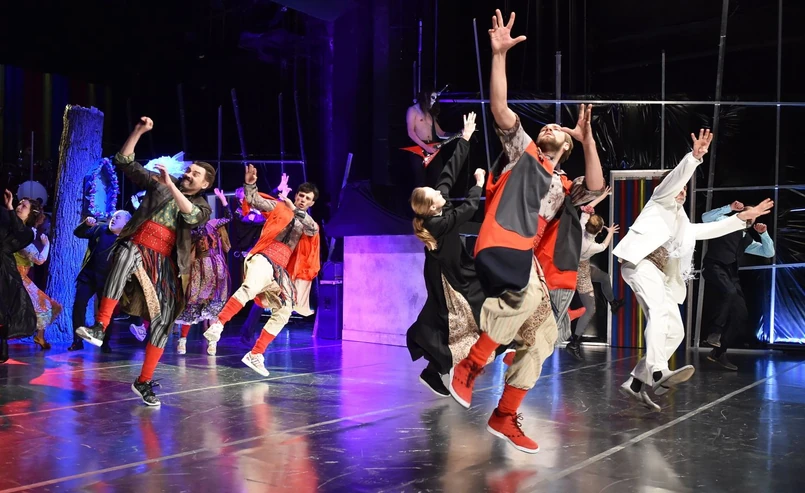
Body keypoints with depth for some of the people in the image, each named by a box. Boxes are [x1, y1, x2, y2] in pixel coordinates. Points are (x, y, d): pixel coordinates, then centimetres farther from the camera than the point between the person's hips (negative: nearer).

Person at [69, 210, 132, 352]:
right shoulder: (100, 228, 5)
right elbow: (78, 233, 5)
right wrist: (86, 224, -13)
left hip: (107, 279, -2)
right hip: (88, 275, 2)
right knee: (79, 305, -5)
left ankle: (105, 343, 15)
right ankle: (77, 341, 4)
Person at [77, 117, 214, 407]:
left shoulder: (202, 206, 11)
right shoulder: (158, 183, 14)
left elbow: (192, 216, -15)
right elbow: (124, 162, 13)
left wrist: (171, 186, -25)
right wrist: (139, 132, 2)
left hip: (164, 263, 2)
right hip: (136, 247, -1)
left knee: (163, 321, -4)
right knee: (126, 254, -40)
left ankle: (144, 382, 11)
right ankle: (99, 328, -43)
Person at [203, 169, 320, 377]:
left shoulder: (309, 224, 18)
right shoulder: (279, 207, 11)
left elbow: (313, 229, -6)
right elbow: (254, 200, 3)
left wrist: (295, 210, -19)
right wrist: (250, 183, -16)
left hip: (282, 270, 5)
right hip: (264, 260, -5)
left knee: (284, 312, 1)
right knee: (250, 288, -35)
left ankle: (255, 355, 6)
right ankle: (217, 325, -42)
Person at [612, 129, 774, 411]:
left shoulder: (683, 226, 38)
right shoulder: (661, 200, 18)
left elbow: (712, 229, 36)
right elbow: (677, 177, 1)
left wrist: (743, 217, 28)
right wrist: (695, 157, -15)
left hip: (660, 275, 8)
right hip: (640, 260, -8)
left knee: (675, 331, -2)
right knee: (662, 309, -31)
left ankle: (635, 384, -3)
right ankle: (658, 373, -47)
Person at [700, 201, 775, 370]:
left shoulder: (747, 239, 28)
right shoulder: (726, 222, 11)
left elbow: (769, 253, 23)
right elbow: (706, 218, -9)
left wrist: (764, 233, 10)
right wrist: (729, 208, -14)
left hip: (731, 274, 7)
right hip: (714, 267, -7)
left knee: (741, 315, -1)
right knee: (729, 291, -38)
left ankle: (718, 352, 7)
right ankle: (715, 331, -22)